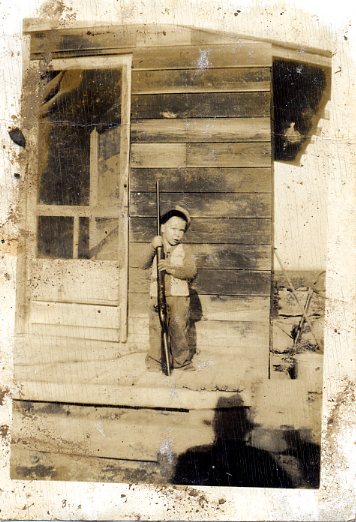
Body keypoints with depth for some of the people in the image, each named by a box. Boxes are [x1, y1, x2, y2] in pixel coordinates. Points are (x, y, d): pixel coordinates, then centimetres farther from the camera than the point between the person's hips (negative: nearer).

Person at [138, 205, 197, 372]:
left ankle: (183, 361, 18)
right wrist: (152, 247, -18)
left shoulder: (184, 250, 5)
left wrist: (172, 269, -23)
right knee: (157, 329, 0)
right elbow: (143, 264, -5)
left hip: (179, 296, 0)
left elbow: (191, 271, -8)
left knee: (179, 330, 4)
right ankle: (155, 361, 12)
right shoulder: (155, 247, 8)